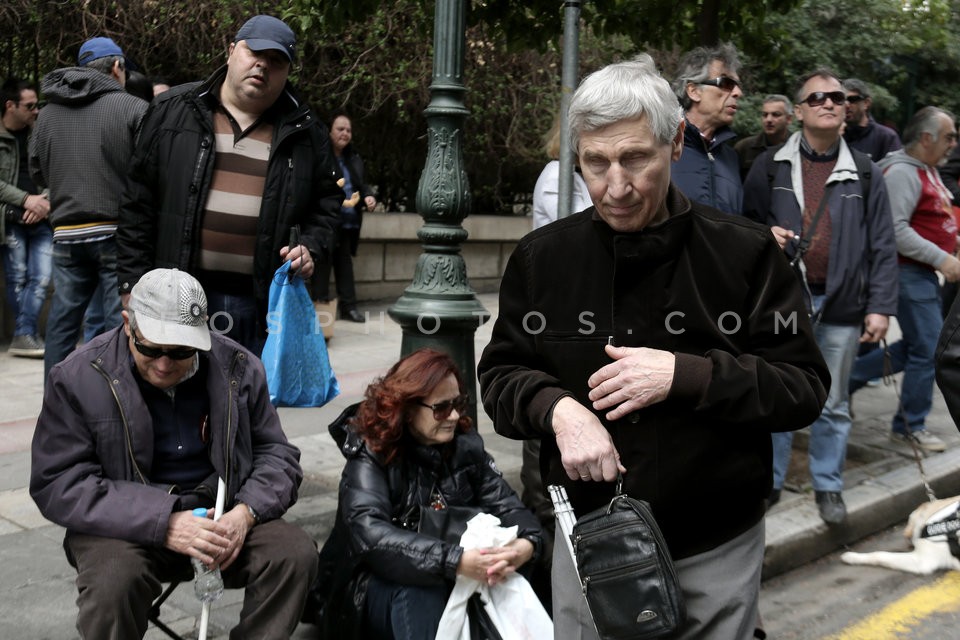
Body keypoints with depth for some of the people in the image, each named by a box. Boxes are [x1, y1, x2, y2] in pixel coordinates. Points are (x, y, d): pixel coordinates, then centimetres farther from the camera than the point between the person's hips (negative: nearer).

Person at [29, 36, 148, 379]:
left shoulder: (47, 114, 9)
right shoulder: (134, 108, -8)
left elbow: (37, 173, 15)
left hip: (67, 233, 5)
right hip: (119, 233, -5)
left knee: (62, 322, 13)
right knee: (122, 323, 0)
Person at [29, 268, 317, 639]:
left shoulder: (238, 368, -2)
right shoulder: (79, 378, -10)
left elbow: (276, 454, 4)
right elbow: (57, 483, -13)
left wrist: (246, 512, -19)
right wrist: (162, 524, -25)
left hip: (223, 514, 3)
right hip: (126, 523, -2)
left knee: (296, 554, -21)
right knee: (113, 583, -33)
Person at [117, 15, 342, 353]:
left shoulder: (305, 131, 9)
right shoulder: (173, 112, 6)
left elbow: (326, 201, 17)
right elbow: (139, 203, 5)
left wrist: (310, 248, -3)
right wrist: (134, 284, 1)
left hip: (265, 302, 1)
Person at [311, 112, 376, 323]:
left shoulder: (354, 158, 14)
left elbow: (363, 183, 20)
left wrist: (369, 196, -1)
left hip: (348, 222, 7)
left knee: (345, 262, 12)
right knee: (323, 262, -1)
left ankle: (348, 306, 17)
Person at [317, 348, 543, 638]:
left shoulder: (466, 445, 1)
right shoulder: (371, 455, -14)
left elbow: (504, 503, -5)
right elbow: (369, 535, -30)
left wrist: (527, 543, -29)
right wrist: (455, 561, -42)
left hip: (456, 580, 4)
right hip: (380, 585, -4)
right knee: (418, 586, -36)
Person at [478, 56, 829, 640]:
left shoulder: (746, 253, -10)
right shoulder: (542, 257, -4)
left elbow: (806, 388, -9)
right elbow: (500, 374, 3)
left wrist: (684, 375, -24)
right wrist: (556, 408, -19)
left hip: (717, 550, -1)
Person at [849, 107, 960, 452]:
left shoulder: (928, 170, 14)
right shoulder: (903, 173, -17)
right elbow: (895, 229, -25)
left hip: (924, 272, 10)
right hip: (909, 272, -10)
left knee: (918, 345, 16)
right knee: (928, 351, -4)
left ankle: (850, 375, 26)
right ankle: (910, 426, 10)